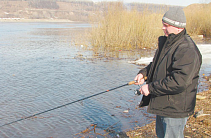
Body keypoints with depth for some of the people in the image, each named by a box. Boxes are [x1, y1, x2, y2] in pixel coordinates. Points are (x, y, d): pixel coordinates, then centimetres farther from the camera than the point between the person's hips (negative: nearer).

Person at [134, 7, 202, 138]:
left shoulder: (187, 50, -26)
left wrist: (151, 87, -25)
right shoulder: (166, 42, 6)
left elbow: (179, 82, -32)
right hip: (162, 104, 10)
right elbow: (156, 64, 22)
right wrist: (143, 73, 3)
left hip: (175, 108, -10)